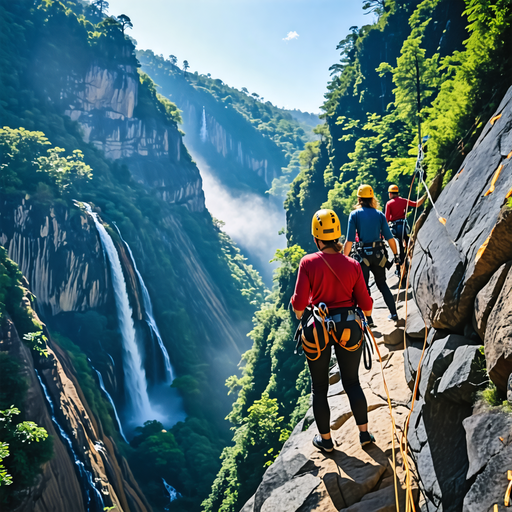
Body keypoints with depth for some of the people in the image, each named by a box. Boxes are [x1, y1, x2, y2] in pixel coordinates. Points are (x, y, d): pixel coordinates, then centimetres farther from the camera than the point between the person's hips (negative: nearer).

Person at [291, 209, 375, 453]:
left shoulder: (308, 262, -13)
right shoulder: (352, 265, -6)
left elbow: (299, 303, -16)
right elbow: (365, 304, -3)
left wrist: (299, 314, 6)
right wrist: (367, 311, 20)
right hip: (348, 329, 2)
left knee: (319, 388, 15)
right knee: (352, 382, 19)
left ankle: (325, 439, 27)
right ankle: (364, 432, 24)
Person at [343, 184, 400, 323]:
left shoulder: (354, 214, -5)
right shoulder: (379, 214, 3)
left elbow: (349, 240, -11)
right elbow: (389, 238, 1)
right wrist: (396, 256, 10)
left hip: (363, 254, -3)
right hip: (379, 254, 3)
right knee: (382, 283, 20)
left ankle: (368, 319, 7)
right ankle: (393, 313, 21)